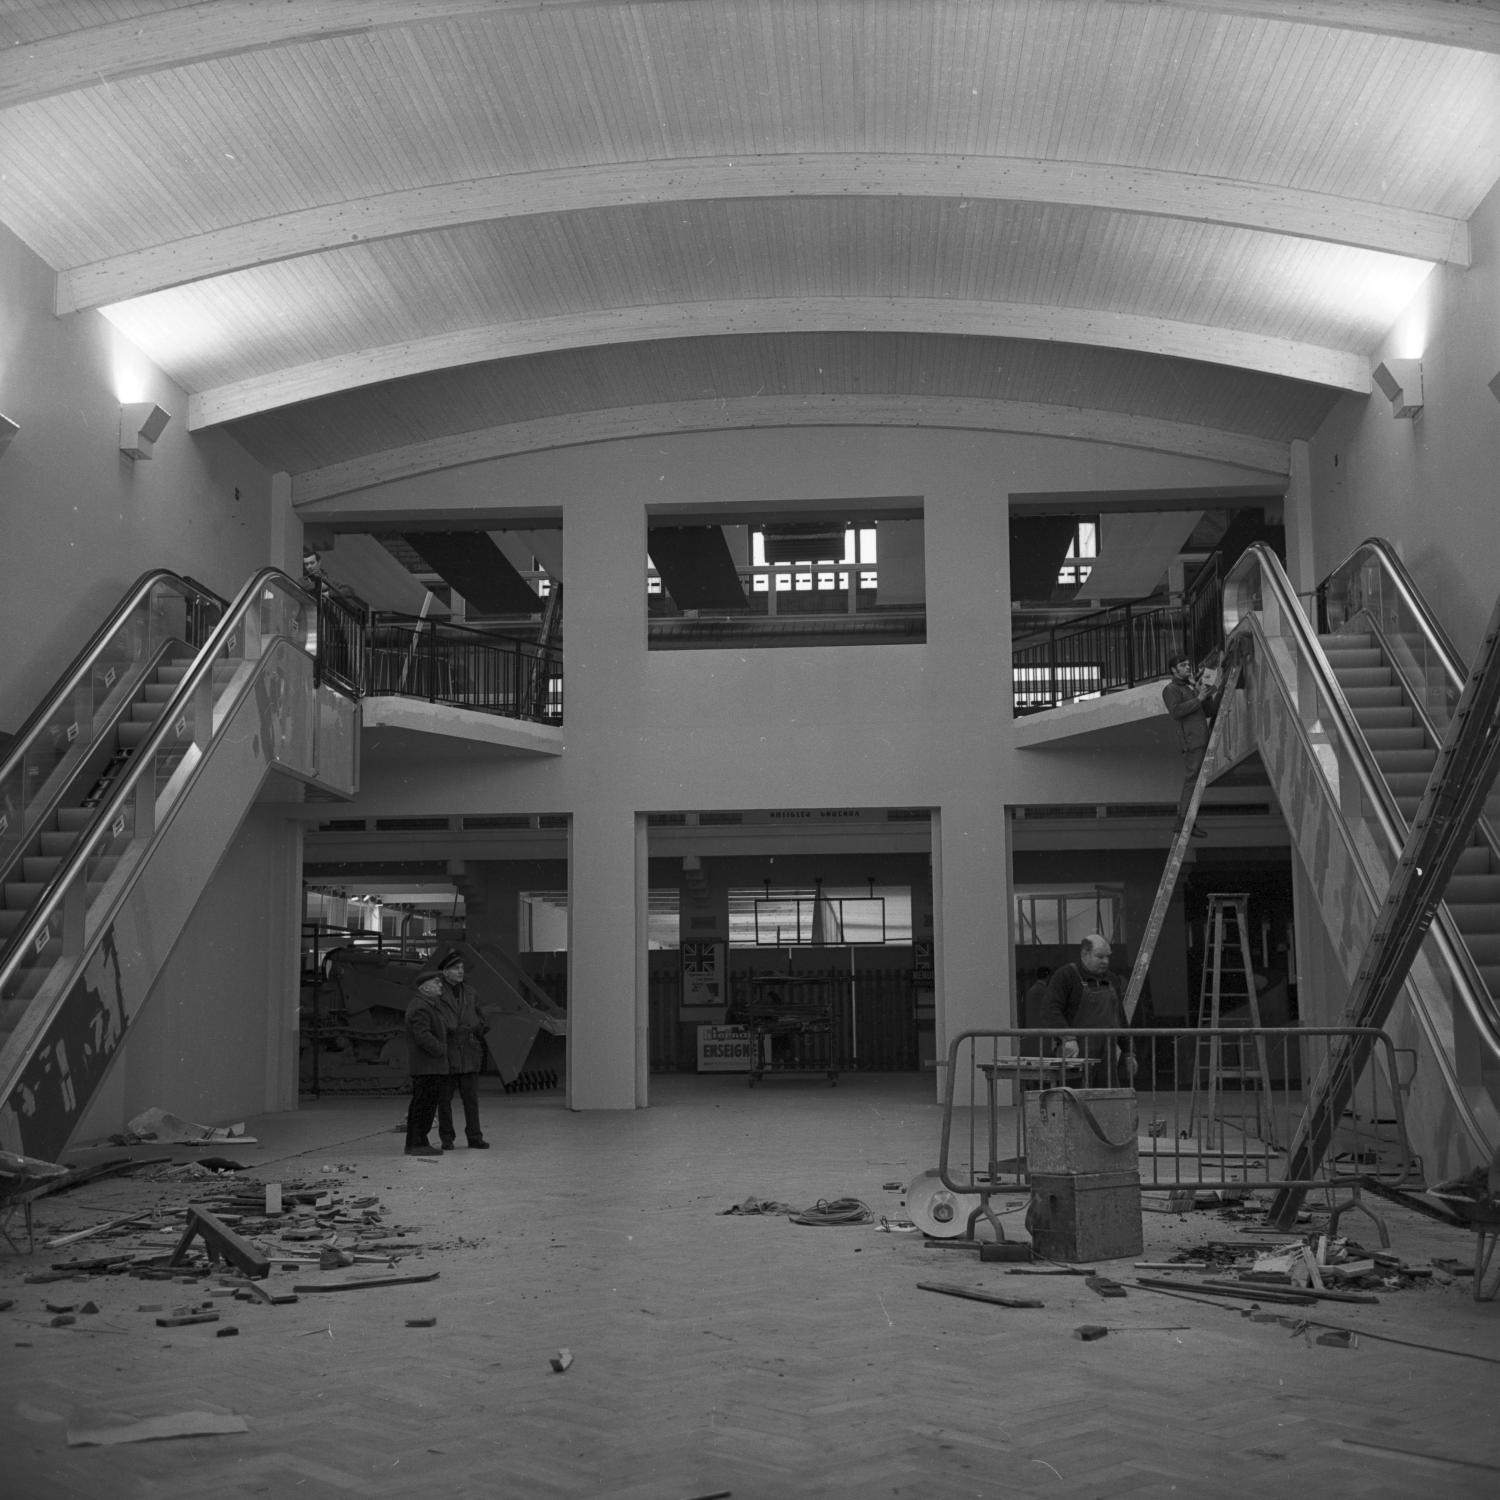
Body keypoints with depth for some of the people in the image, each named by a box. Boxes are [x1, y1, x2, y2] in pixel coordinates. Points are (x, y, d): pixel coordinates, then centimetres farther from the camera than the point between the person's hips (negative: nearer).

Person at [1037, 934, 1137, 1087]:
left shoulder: (1111, 980, 19)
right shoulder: (1066, 976, -3)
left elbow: (1121, 1020, 25)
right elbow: (1050, 1010, -14)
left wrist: (1129, 1053, 20)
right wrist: (1068, 1038, -25)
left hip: (1108, 1057, 6)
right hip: (1077, 1053, -6)